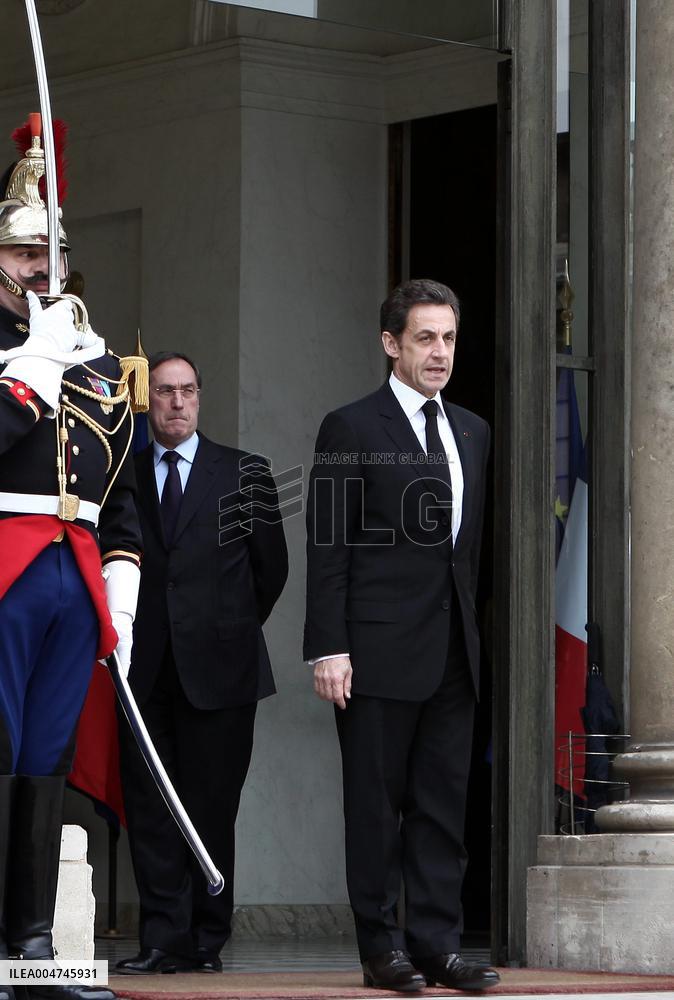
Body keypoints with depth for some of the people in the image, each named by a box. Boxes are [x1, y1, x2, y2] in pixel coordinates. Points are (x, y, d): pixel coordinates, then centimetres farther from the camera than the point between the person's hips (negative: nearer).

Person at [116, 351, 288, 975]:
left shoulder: (244, 474, 8)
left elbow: (271, 566, 13)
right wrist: (128, 634, 8)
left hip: (217, 666, -1)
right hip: (145, 667, 1)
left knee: (211, 809, -1)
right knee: (148, 807, -3)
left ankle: (207, 941, 5)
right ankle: (165, 940, -2)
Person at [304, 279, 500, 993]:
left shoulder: (472, 432, 16)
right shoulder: (351, 428, -2)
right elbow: (328, 548, -6)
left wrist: (474, 633, 10)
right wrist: (328, 649, -12)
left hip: (453, 653, 6)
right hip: (379, 651, -5)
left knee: (444, 803, 5)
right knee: (376, 804, 0)